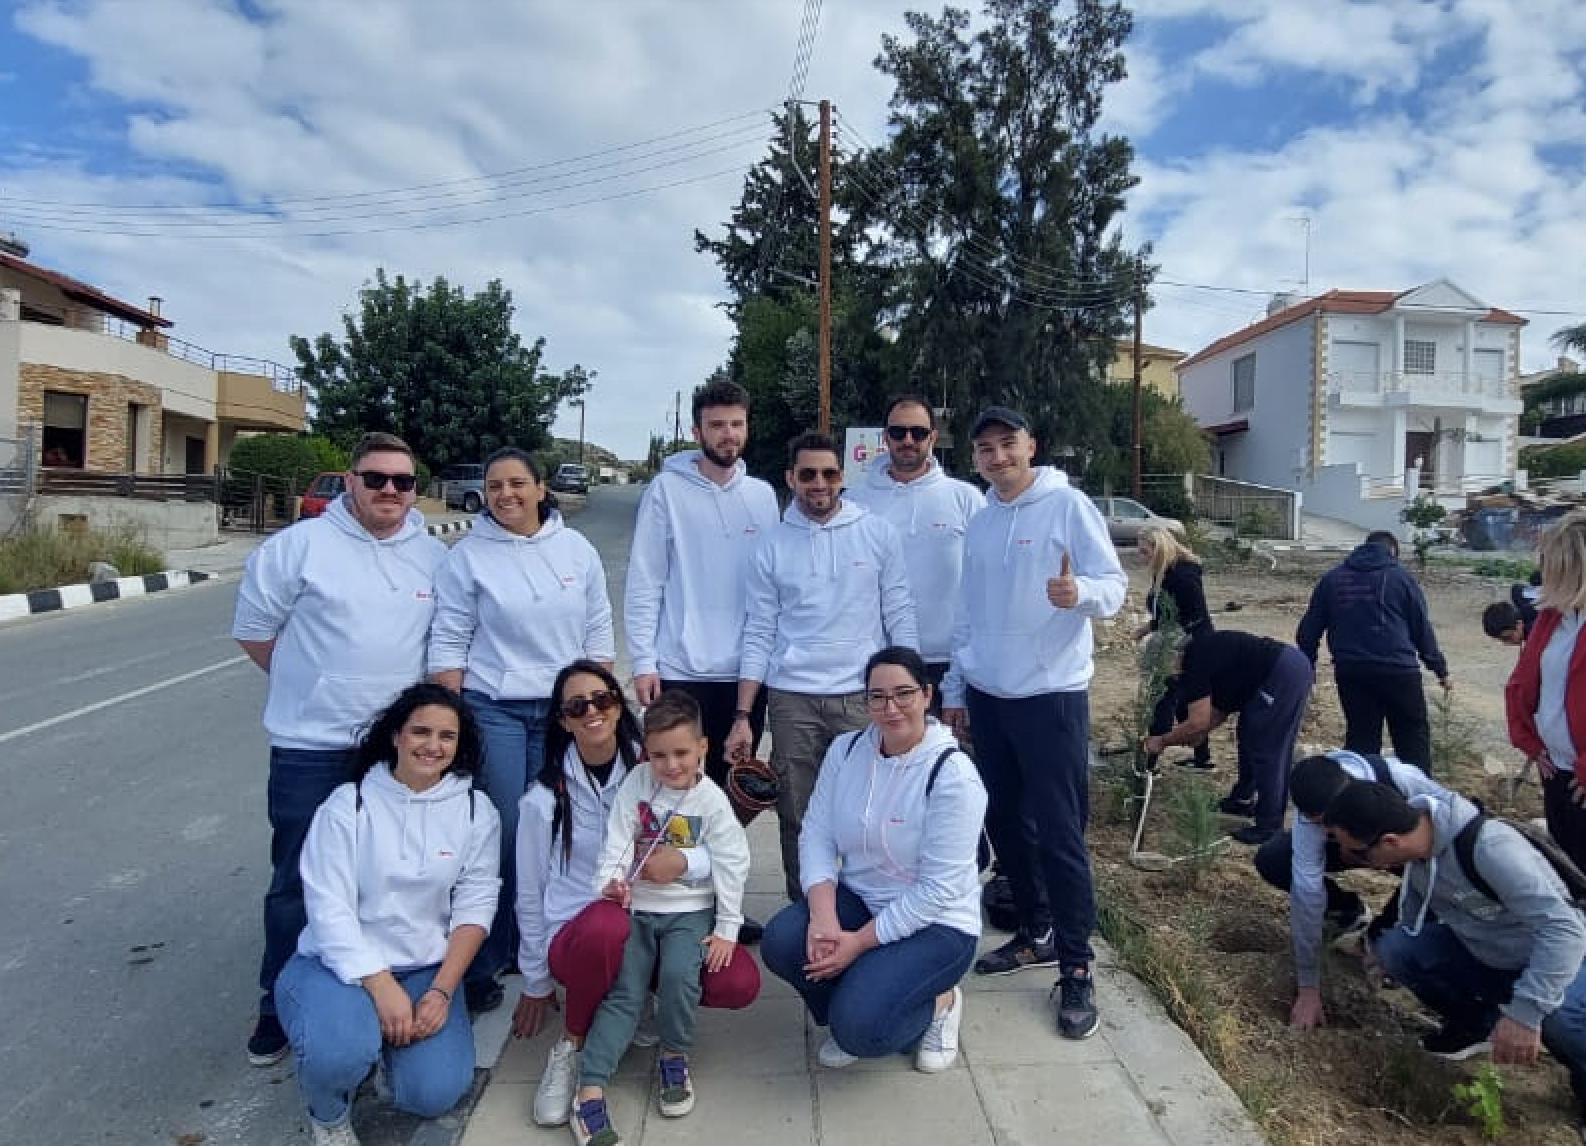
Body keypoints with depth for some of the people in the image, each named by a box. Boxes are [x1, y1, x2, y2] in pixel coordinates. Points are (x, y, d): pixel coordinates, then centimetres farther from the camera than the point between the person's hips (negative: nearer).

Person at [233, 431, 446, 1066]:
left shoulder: (434, 556, 5)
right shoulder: (300, 545, -6)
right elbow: (253, 630, 0)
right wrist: (316, 686, 2)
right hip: (311, 750, -3)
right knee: (298, 884, 7)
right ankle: (280, 1007, 26)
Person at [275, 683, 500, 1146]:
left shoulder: (476, 813, -1)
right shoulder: (347, 804, -8)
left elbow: (474, 908, -3)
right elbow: (328, 908, -13)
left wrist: (441, 991, -15)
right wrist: (381, 986, -21)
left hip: (426, 969, 2)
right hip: (342, 963, -2)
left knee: (436, 1091, -17)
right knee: (338, 1052, -33)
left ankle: (390, 1035, 17)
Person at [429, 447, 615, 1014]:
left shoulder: (576, 548, 5)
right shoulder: (469, 554, -2)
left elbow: (598, 632, 9)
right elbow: (449, 642, -2)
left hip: (564, 708, 3)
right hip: (492, 708, -2)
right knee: (500, 836, -3)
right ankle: (482, 964, 13)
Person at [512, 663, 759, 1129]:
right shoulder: (544, 798, -5)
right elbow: (530, 894, 4)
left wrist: (683, 861, -27)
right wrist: (535, 985, 10)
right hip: (577, 935, -2)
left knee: (740, 982, -24)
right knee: (607, 922, -39)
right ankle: (570, 1045, -8)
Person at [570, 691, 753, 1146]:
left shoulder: (712, 801, -8)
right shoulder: (636, 785, -5)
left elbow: (731, 866, -5)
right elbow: (616, 843, -8)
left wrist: (727, 929, -7)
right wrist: (610, 881, -27)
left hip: (690, 910, -1)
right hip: (636, 907, 2)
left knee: (678, 975, -25)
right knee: (623, 993, -9)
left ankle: (674, 1057, 1)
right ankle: (590, 1093, -11)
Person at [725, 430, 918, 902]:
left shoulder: (877, 533, 2)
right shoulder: (772, 544, 4)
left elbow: (900, 617, 3)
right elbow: (759, 634, 4)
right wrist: (742, 716, -1)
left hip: (863, 695, -1)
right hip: (792, 700, 1)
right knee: (796, 818, 8)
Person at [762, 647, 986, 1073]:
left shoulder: (953, 774, -20)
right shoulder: (844, 750, -3)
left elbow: (938, 888, -21)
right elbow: (816, 837, -5)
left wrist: (860, 942, -22)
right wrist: (823, 917, -21)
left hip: (934, 923, -5)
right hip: (858, 899, 5)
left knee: (859, 1029, -25)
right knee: (781, 942, -23)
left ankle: (937, 1004, 9)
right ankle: (851, 1008, 8)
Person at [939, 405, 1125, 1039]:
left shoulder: (1068, 505, -6)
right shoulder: (980, 522, 11)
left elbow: (1114, 583, -12)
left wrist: (1081, 591, -34)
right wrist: (954, 688, 15)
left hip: (1052, 694, -6)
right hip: (988, 695, 6)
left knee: (1060, 832, -4)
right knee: (1004, 821, 14)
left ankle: (1076, 969, 9)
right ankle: (1037, 933, 32)